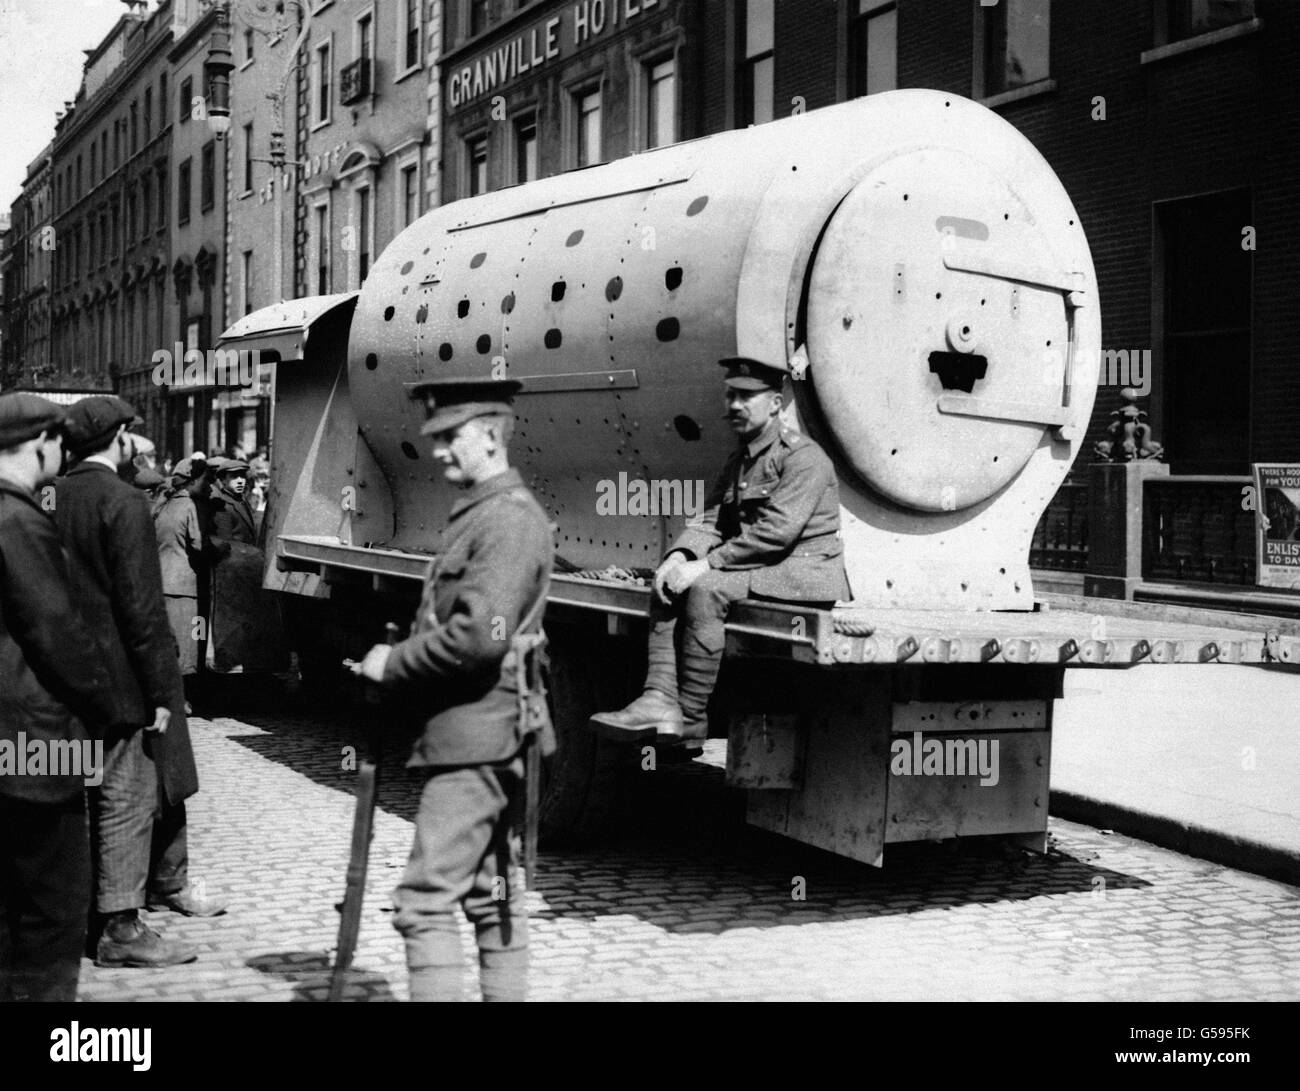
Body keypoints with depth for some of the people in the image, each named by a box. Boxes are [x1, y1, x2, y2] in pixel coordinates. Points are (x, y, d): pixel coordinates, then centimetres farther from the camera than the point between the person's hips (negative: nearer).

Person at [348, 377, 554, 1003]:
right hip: (489, 737, 10)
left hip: (477, 735, -10)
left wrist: (392, 664, -13)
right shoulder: (479, 513, 17)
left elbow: (479, 637, -24)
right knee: (492, 895, 14)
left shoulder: (509, 519, -15)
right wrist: (397, 662, 7)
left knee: (427, 897, -10)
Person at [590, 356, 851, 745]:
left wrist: (707, 564, -22)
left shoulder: (803, 457, -11)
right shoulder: (738, 461, 18)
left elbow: (775, 533, -21)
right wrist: (679, 556, -11)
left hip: (803, 571, -9)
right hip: (757, 568, 9)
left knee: (706, 589, -27)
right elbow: (709, 521, 11)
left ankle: (690, 723, -21)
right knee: (669, 586, -6)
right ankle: (660, 701, -19)